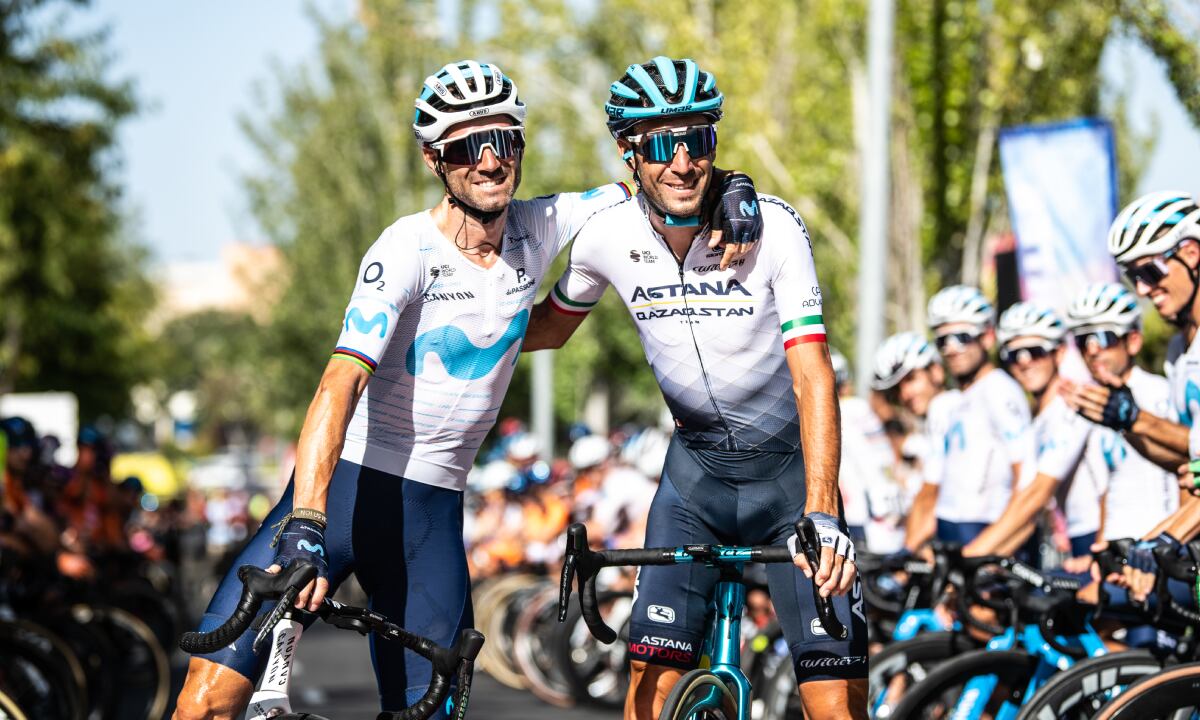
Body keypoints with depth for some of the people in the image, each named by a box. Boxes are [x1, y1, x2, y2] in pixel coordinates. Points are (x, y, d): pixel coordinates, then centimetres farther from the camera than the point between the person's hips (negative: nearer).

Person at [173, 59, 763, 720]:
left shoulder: (537, 230, 2)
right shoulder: (408, 250, -14)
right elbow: (341, 382, -26)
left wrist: (728, 192, -7)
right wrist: (304, 523, -39)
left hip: (434, 512, 5)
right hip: (347, 486, -5)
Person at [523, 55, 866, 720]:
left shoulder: (771, 226, -20)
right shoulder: (607, 236, -10)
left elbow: (811, 375, -26)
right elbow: (553, 326, 12)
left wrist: (821, 515, -37)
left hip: (790, 462, -3)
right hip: (696, 461, 3)